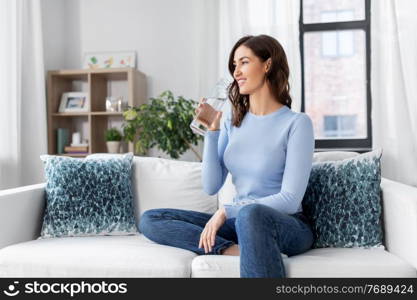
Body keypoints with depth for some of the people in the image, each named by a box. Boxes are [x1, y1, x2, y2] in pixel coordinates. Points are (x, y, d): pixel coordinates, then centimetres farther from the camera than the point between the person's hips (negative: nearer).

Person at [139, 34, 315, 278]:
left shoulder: (296, 122, -9)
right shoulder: (232, 120, 6)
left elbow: (290, 199, -15)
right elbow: (211, 187, 1)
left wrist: (226, 211, -18)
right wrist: (212, 132, -9)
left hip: (289, 226, -6)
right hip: (241, 221, 7)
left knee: (251, 214, -42)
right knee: (150, 220, -9)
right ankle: (238, 251, -23)